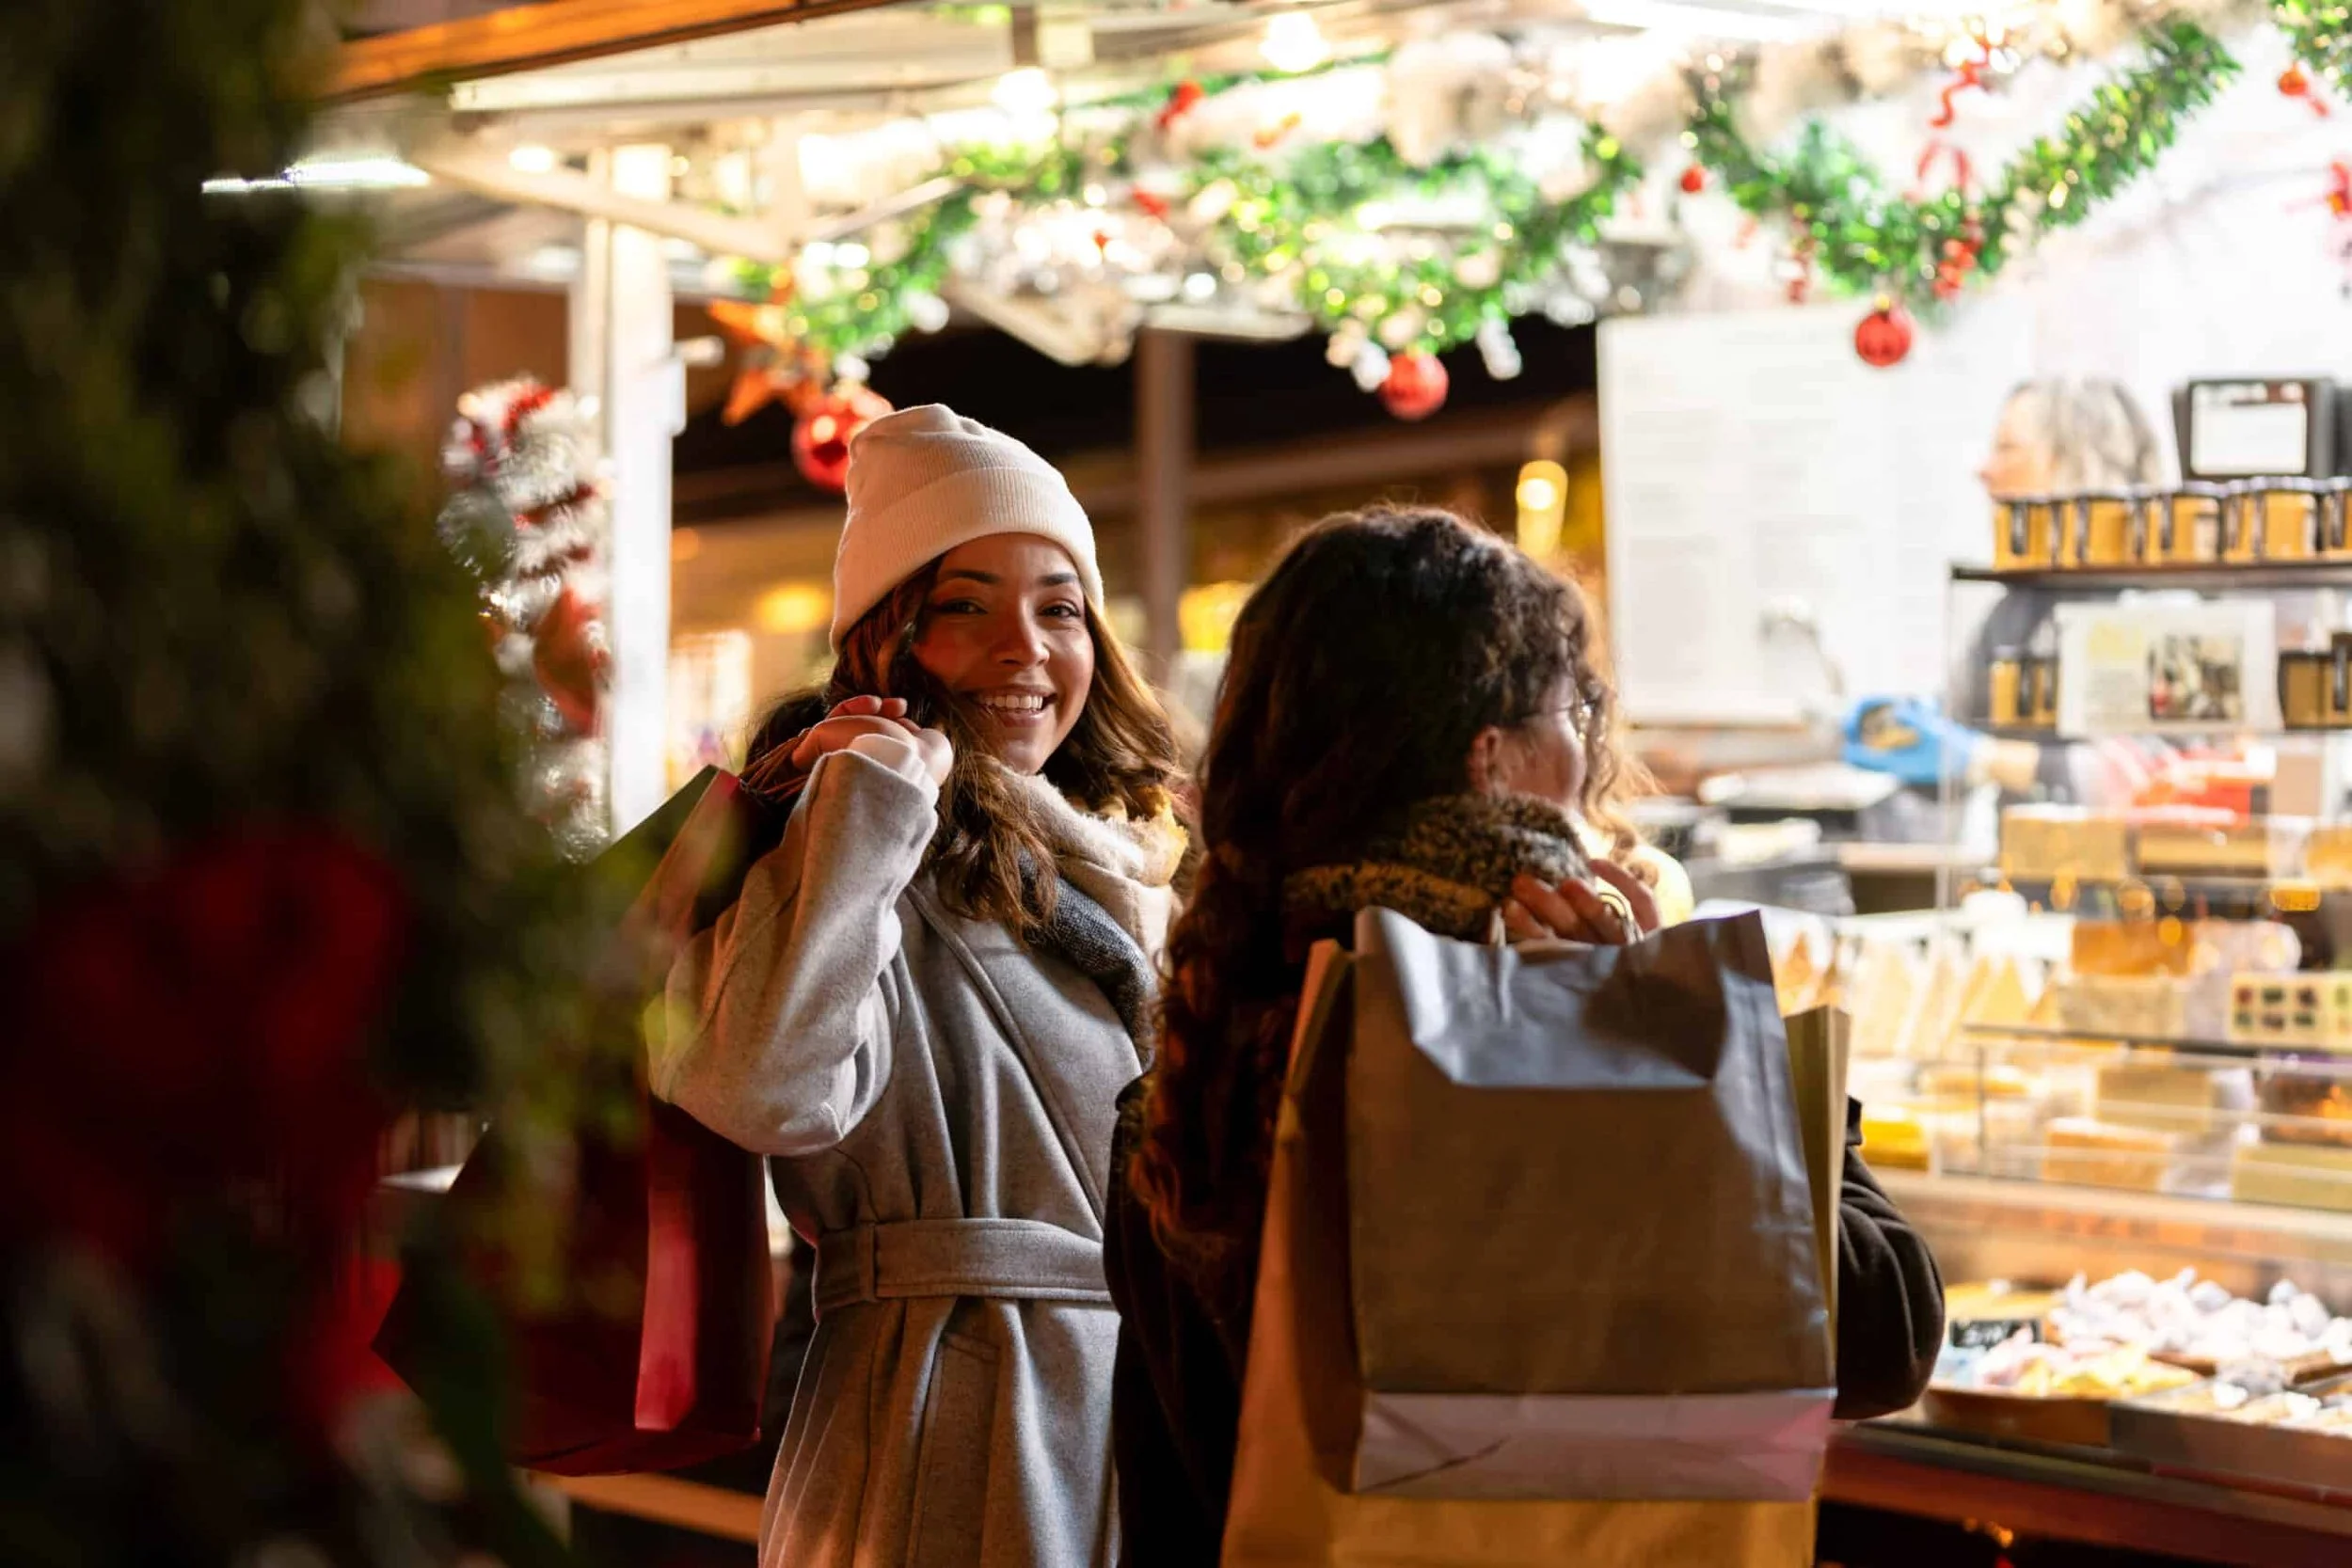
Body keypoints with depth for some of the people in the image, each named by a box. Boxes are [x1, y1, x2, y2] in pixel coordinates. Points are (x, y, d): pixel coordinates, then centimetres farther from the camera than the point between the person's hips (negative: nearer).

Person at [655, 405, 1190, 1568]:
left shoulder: (1119, 877, 17)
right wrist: (877, 794, -20)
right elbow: (765, 1089, -28)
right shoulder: (842, 856, -8)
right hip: (946, 1428, -7)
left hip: (1152, 1413, 7)